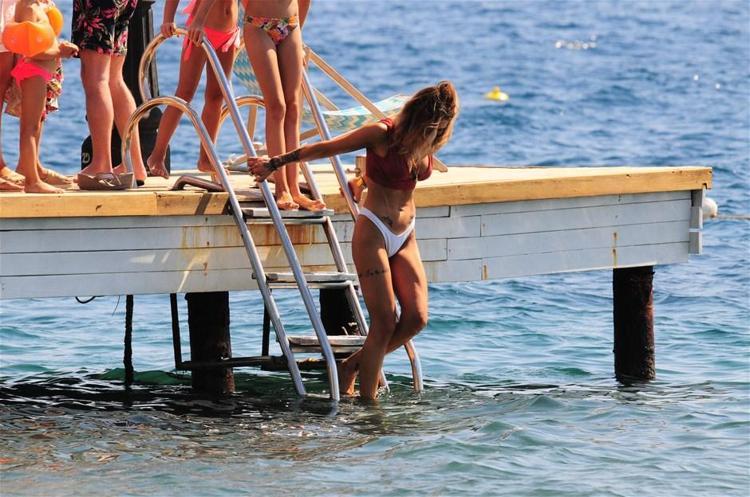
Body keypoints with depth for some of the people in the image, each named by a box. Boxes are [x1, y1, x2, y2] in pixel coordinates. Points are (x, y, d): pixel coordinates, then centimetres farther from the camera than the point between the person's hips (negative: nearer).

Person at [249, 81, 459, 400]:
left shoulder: (426, 143, 3)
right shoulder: (382, 134, -15)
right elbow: (326, 148, -9)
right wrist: (275, 163, -3)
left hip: (405, 236, 7)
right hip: (373, 231, -7)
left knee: (417, 317, -6)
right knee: (384, 323, -11)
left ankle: (353, 366, 12)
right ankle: (368, 401, -2)